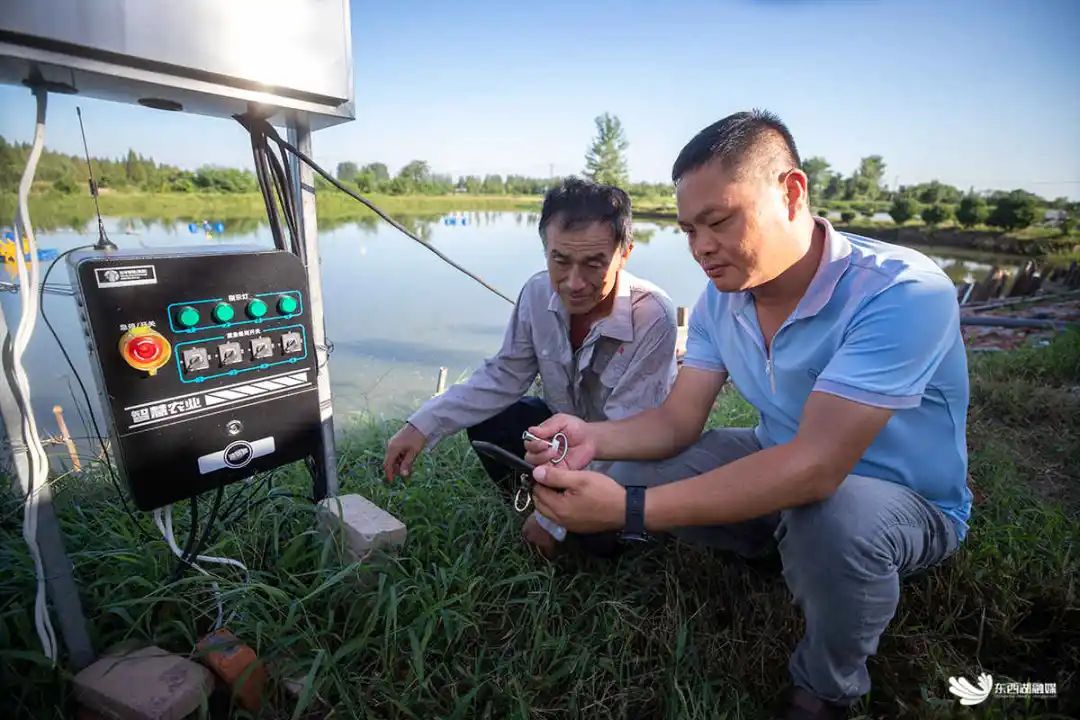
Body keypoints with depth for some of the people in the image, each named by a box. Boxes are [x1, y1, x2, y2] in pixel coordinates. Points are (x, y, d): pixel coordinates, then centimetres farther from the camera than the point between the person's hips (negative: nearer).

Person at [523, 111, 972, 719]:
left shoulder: (903, 292, -29)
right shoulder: (722, 296, -8)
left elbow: (816, 467, -38)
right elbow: (678, 421, -8)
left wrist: (630, 510, -42)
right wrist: (593, 438, -29)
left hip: (906, 503, -4)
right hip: (782, 469, 5)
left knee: (832, 517, -39)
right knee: (632, 470, -8)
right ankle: (787, 550, 12)